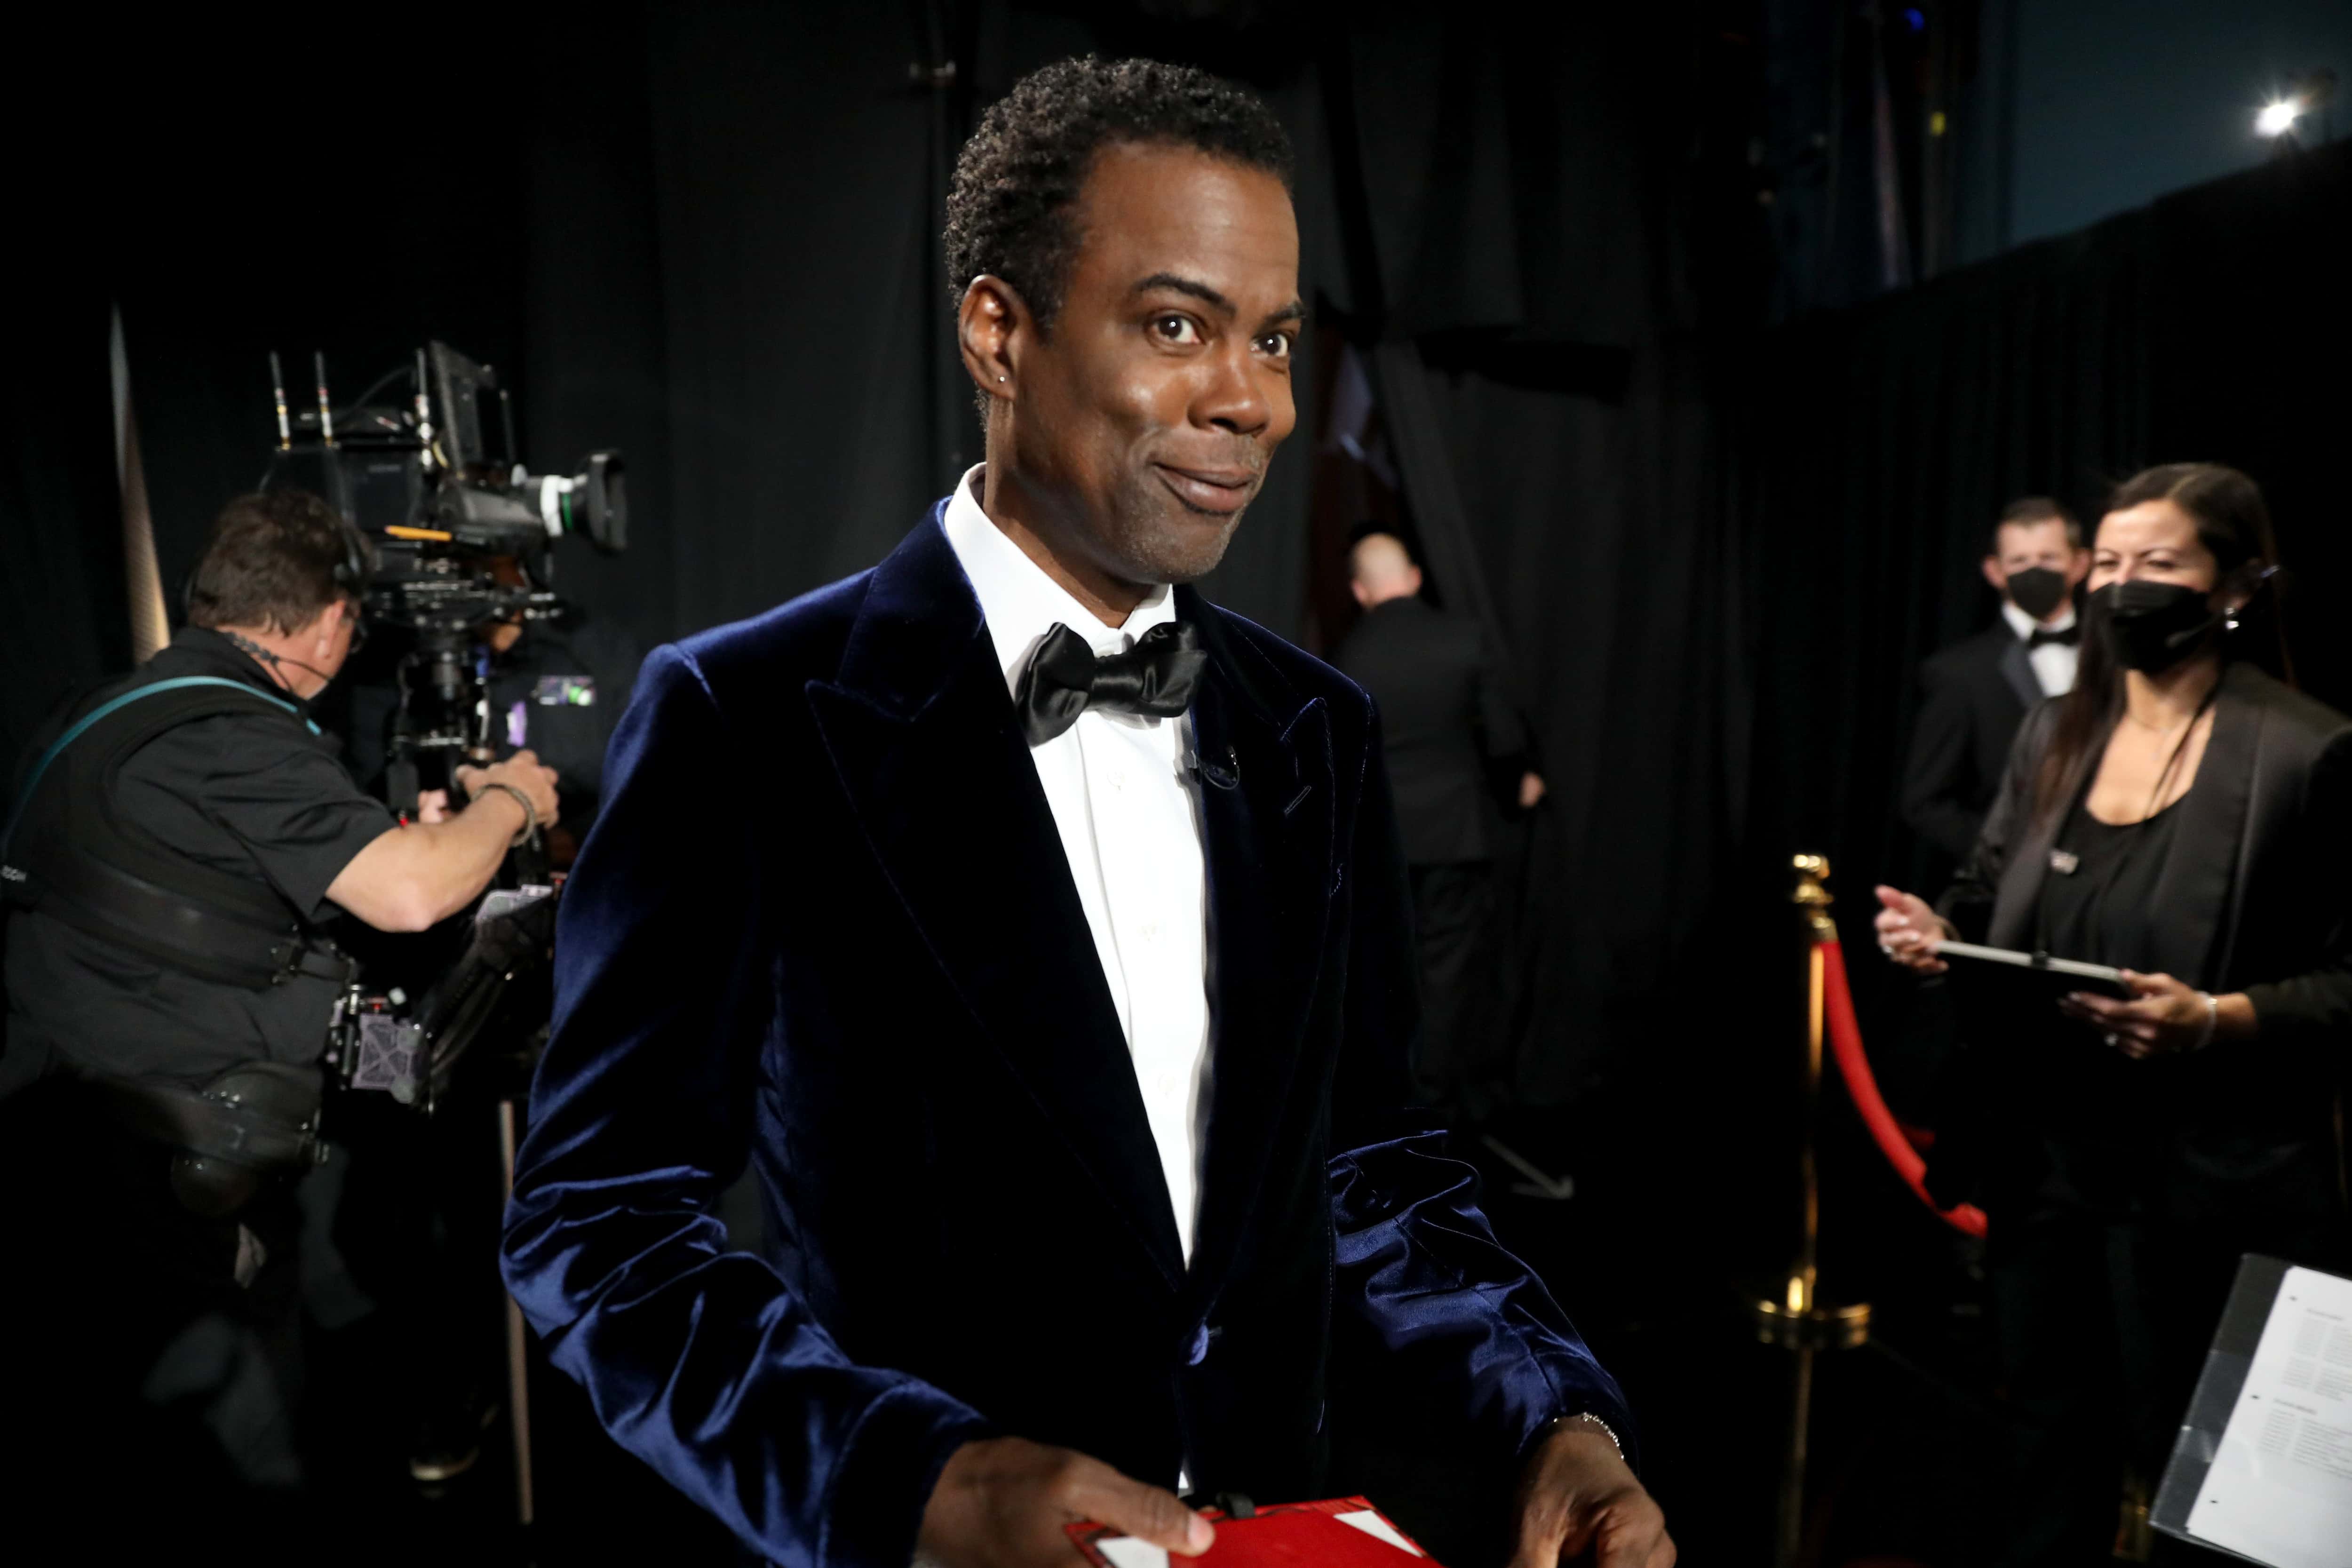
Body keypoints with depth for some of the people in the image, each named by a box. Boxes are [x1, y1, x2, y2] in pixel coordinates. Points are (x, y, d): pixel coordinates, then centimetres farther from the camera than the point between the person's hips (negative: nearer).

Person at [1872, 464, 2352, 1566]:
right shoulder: (2055, 736, 7)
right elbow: (1990, 907, 15)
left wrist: (2217, 1020, -25)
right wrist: (1938, 932, -6)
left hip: (2204, 1183, -5)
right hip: (2042, 1158, 5)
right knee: (2050, 1445, 19)